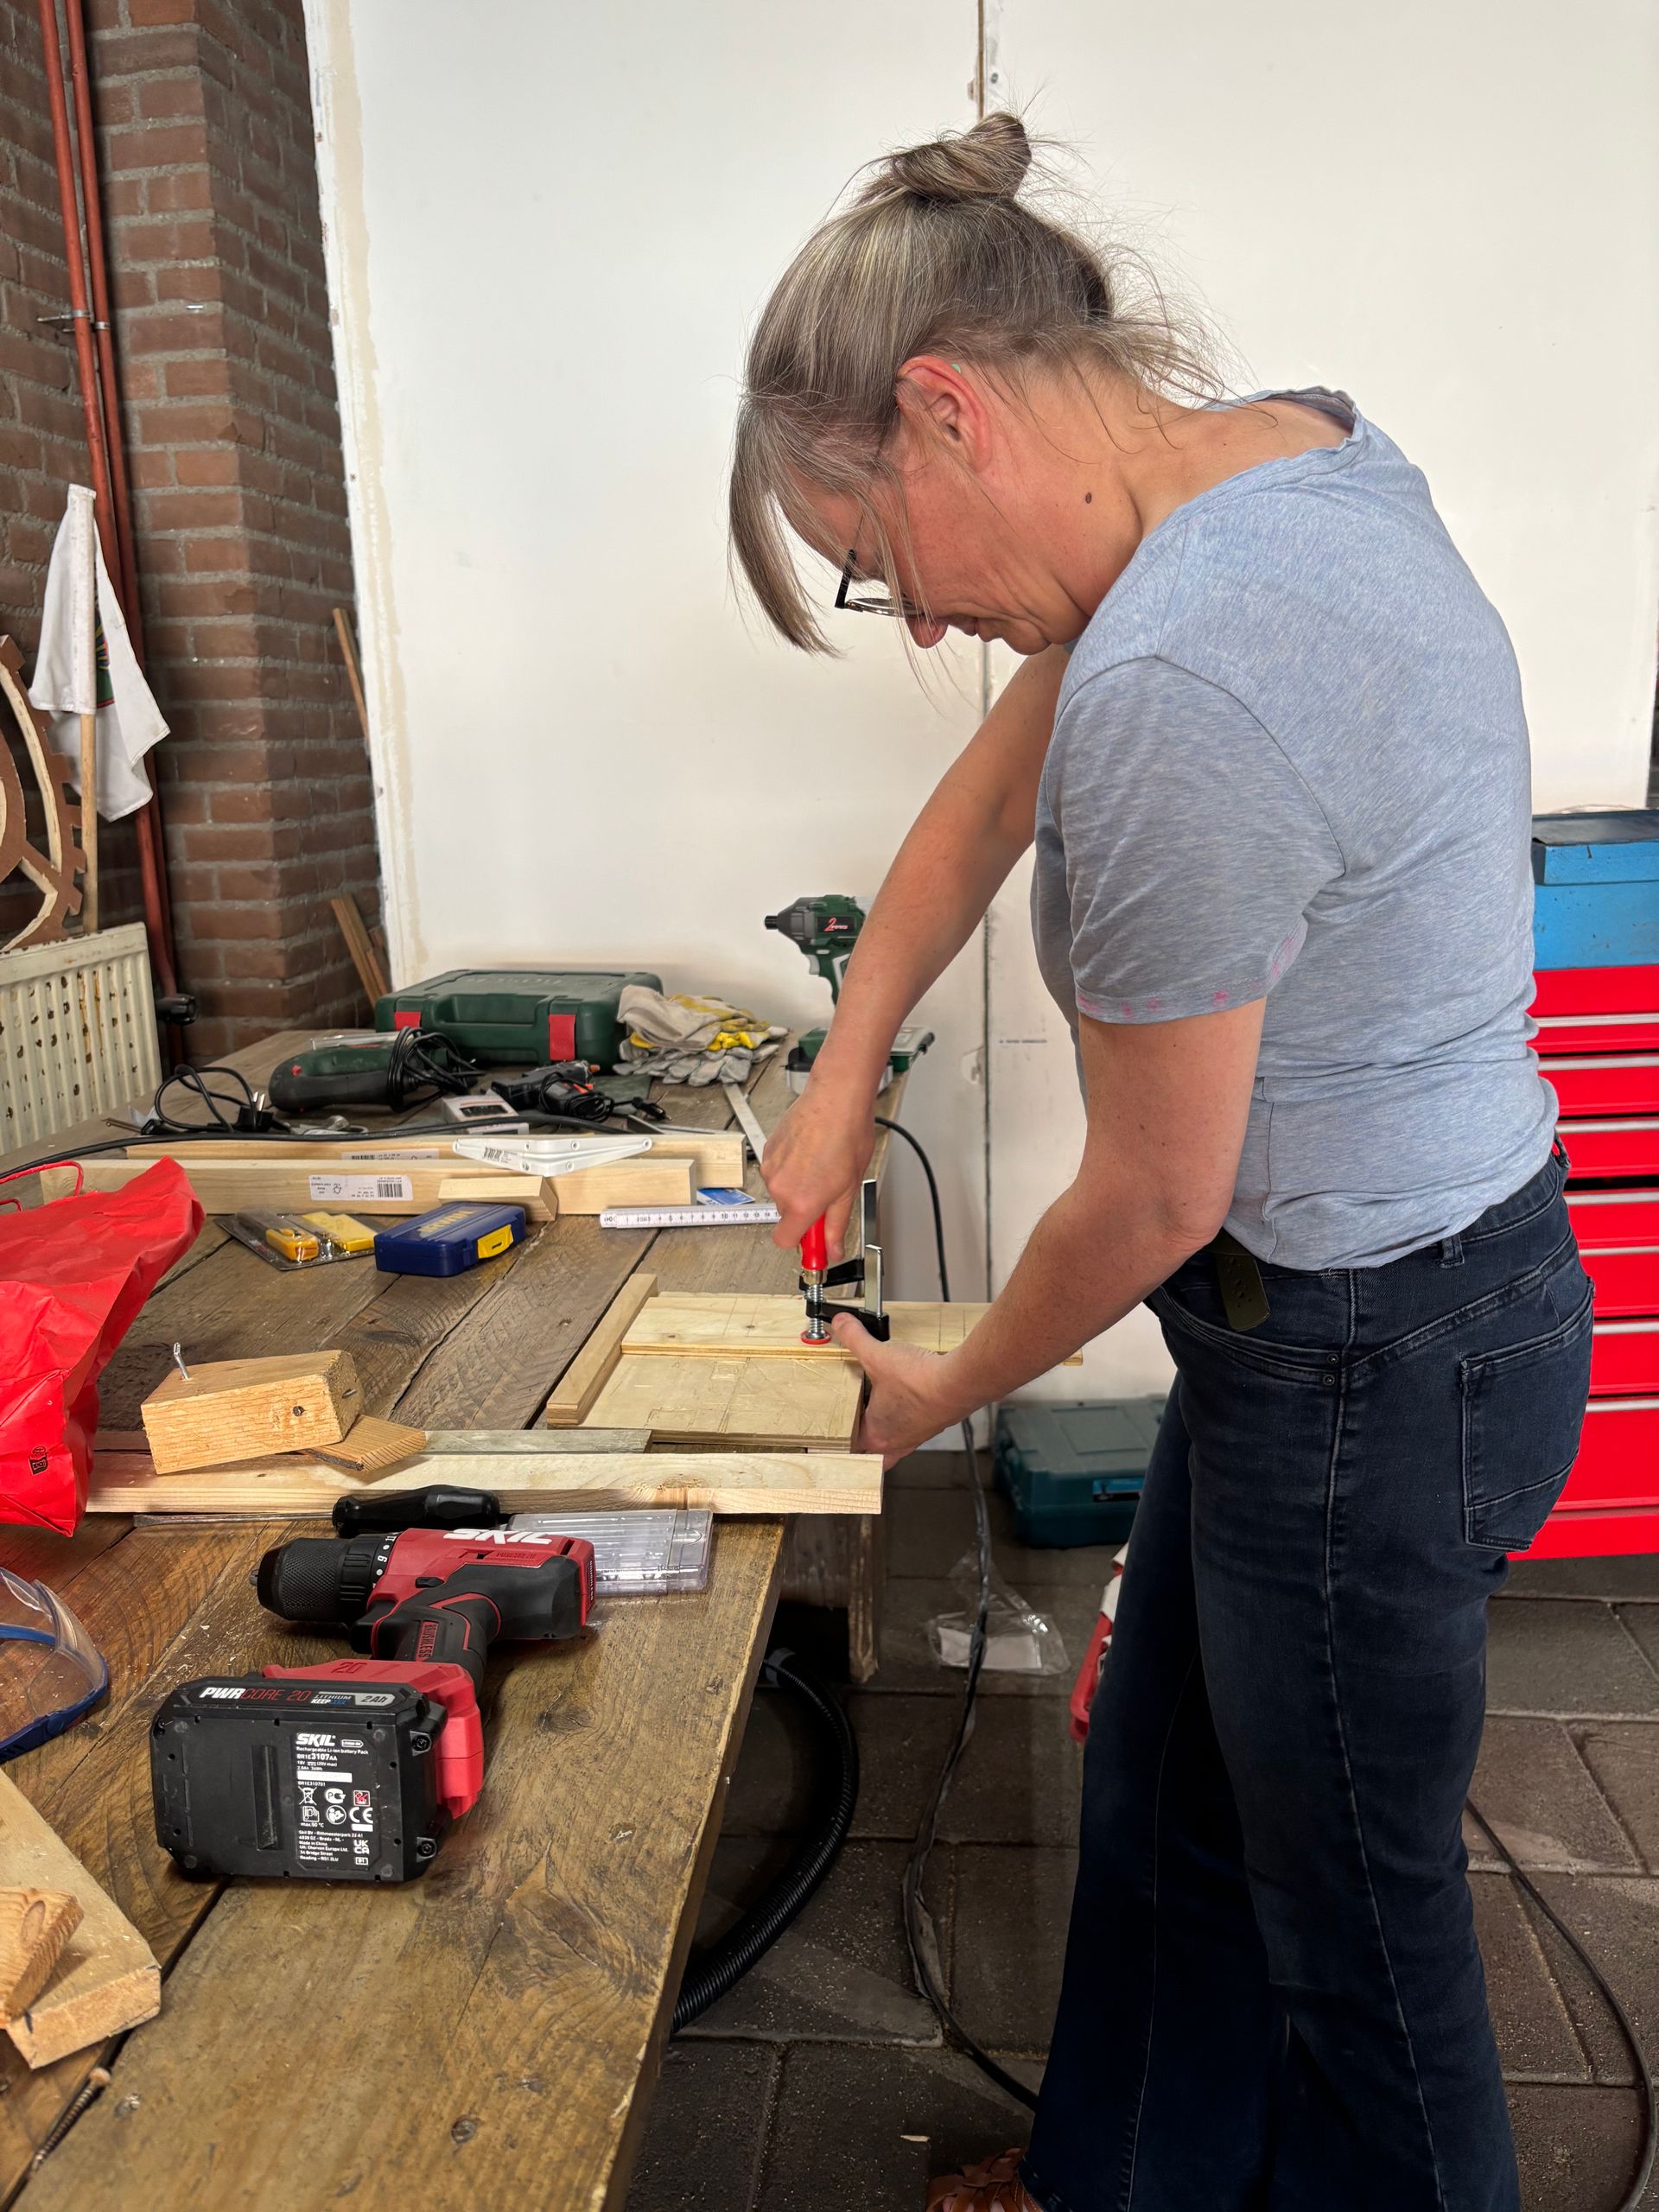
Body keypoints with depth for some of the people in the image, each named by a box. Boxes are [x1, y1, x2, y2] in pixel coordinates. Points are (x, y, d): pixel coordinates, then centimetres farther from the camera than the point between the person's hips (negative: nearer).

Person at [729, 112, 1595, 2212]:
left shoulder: (1172, 694, -30)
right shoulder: (1291, 443, 1)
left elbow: (1155, 1200, -20)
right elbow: (994, 789, 11)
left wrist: (942, 1392, -1)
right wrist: (843, 1074, 10)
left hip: (1373, 1361, -10)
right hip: (1437, 1261, 10)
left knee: (1352, 1906, 16)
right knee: (1162, 1801, 26)